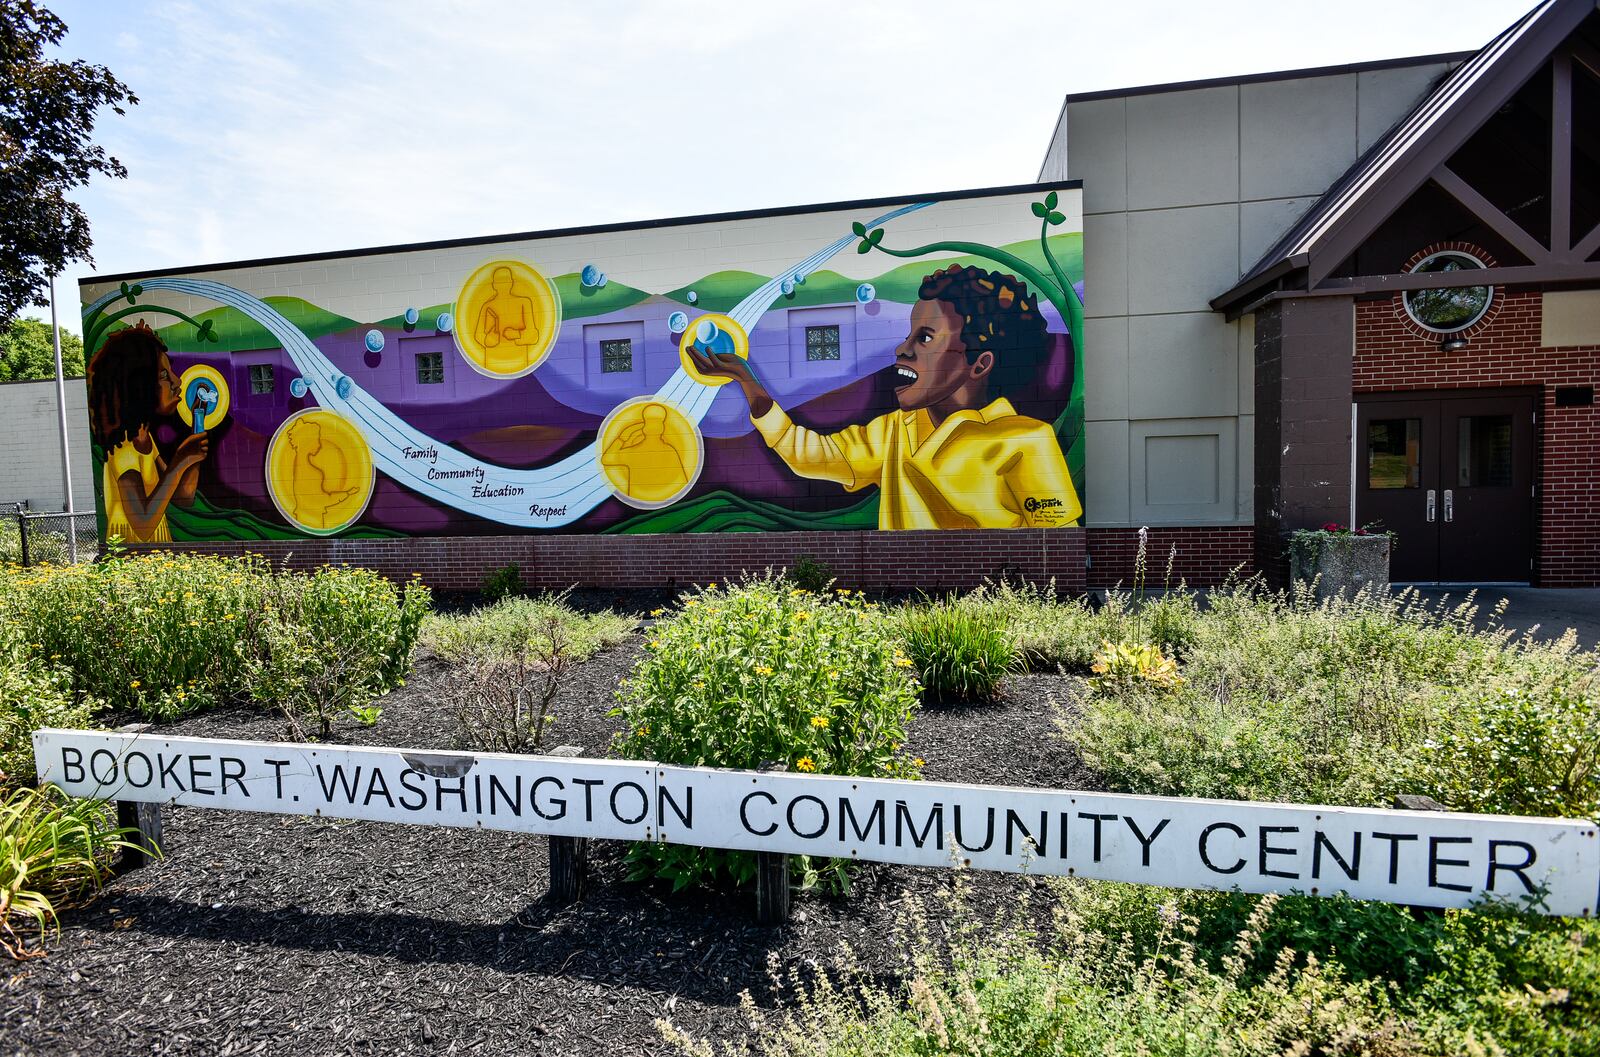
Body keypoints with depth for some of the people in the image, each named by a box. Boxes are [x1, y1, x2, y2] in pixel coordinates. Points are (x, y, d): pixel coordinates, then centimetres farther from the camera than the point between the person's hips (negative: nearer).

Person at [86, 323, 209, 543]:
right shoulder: (124, 448, -22)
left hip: (156, 539, 9)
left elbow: (183, 497, 1)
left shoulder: (144, 438, 3)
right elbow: (142, 526, -32)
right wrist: (179, 462, -29)